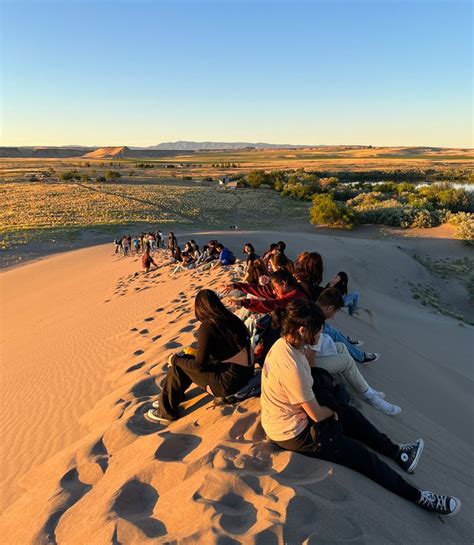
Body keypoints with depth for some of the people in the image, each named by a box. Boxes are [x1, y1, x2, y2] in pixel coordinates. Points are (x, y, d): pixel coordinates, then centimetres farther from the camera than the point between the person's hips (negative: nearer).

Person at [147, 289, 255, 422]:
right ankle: (172, 398, 34)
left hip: (229, 383, -8)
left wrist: (175, 359, 3)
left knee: (178, 366, 3)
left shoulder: (207, 328, -19)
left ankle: (166, 412, 17)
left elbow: (199, 366, -14)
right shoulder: (233, 319, 2)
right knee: (188, 361, 18)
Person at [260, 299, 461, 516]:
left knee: (350, 414, 20)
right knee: (362, 456, 2)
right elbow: (317, 415, -24)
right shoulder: (292, 367, -36)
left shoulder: (283, 343, -8)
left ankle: (396, 451, 38)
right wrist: (333, 411, -2)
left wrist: (332, 405, -2)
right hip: (293, 433, -9)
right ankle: (418, 496, 20)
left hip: (287, 414, 9)